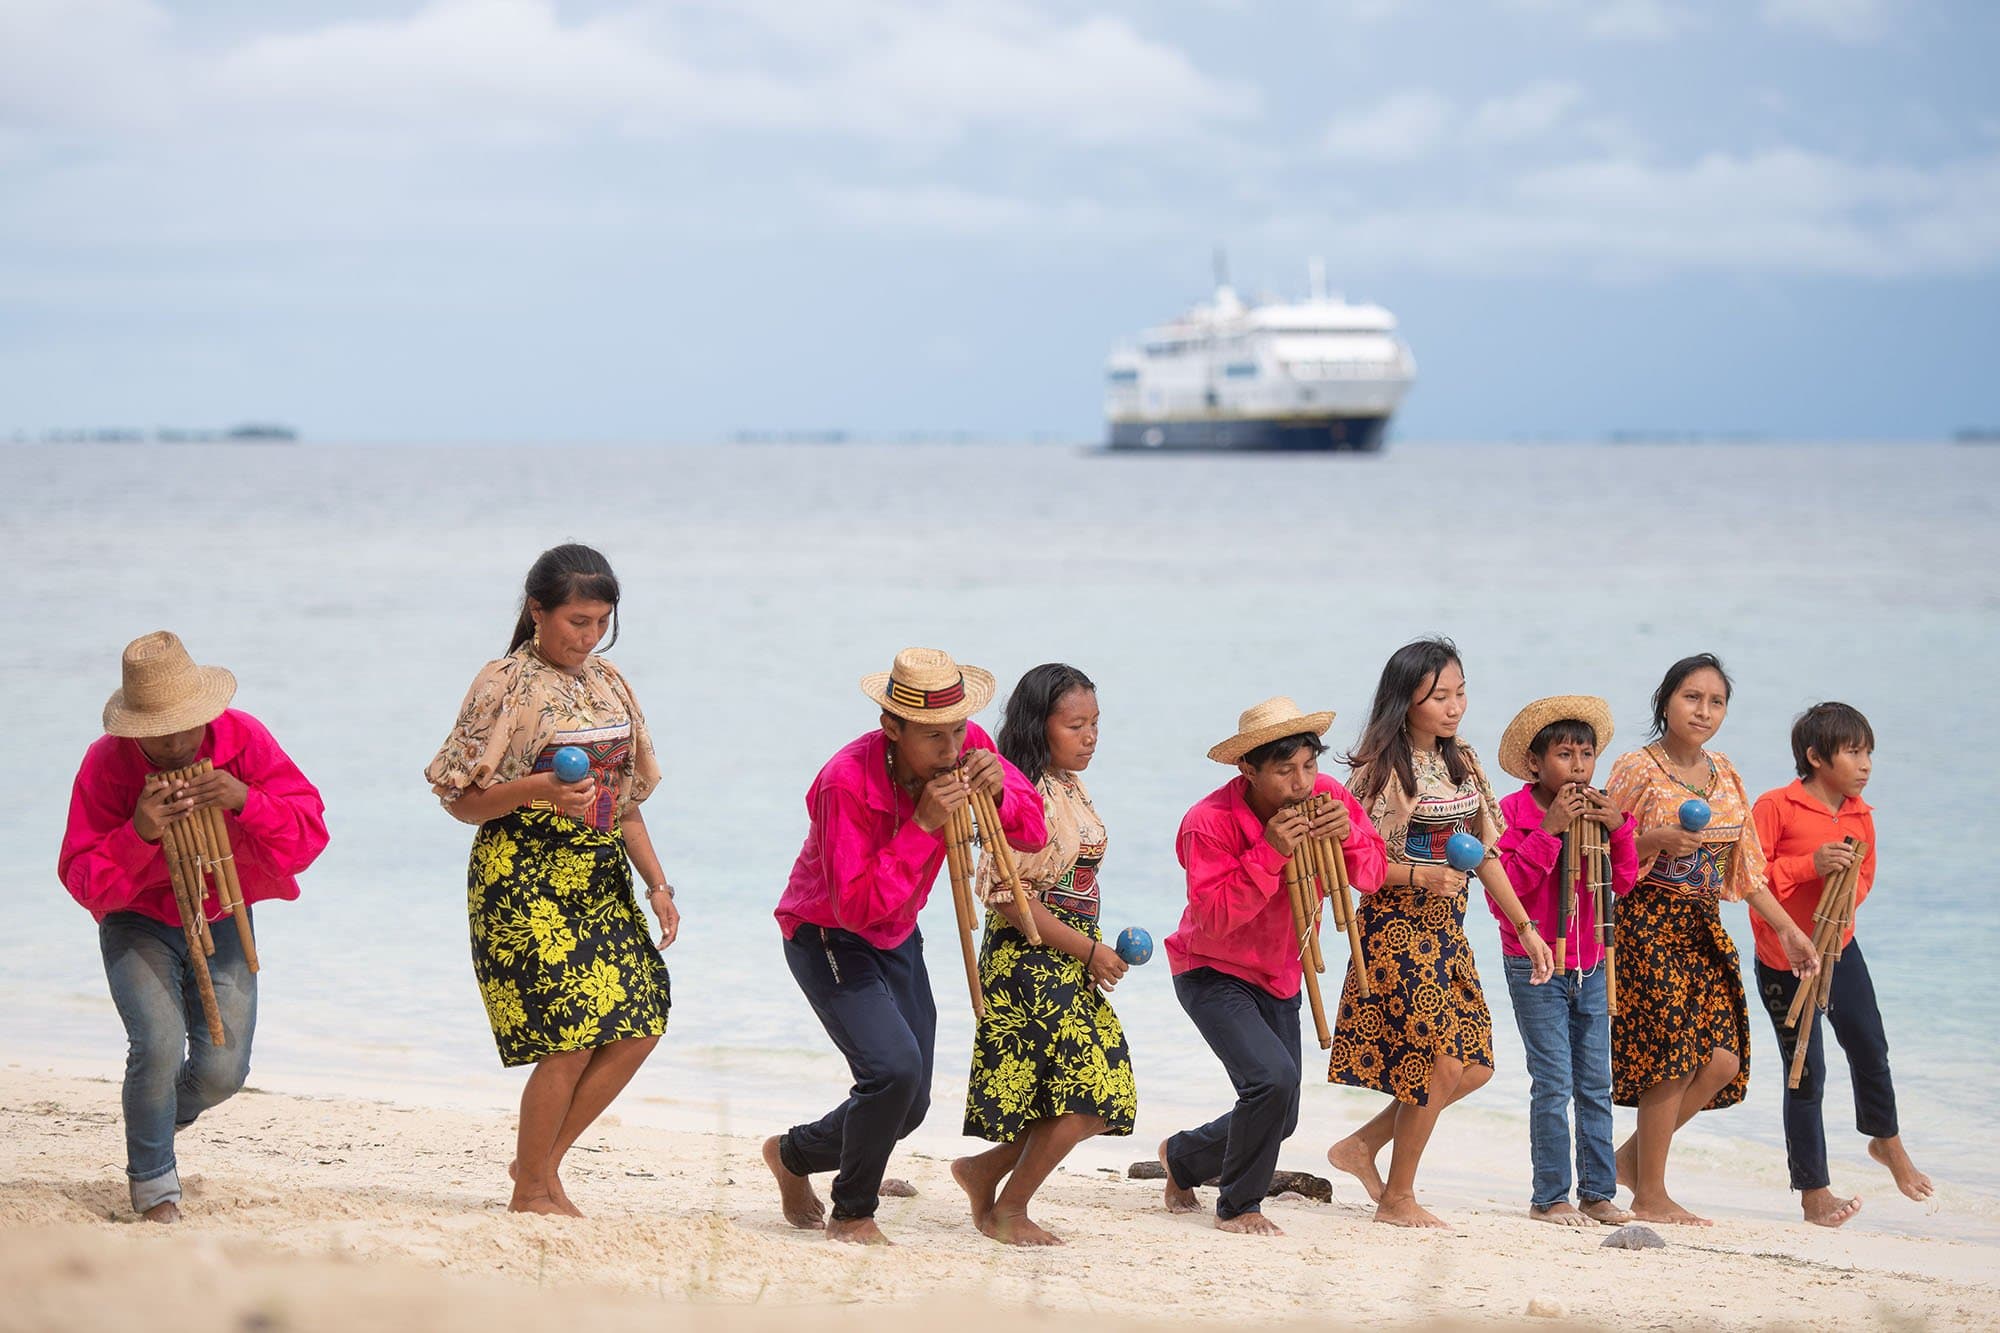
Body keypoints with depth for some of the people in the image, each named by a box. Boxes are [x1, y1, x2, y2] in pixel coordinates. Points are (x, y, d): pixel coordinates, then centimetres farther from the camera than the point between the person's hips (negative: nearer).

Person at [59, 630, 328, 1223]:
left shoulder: (244, 740, -16)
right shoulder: (105, 764, -20)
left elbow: (309, 835, -17)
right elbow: (82, 879, -20)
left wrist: (246, 801, -35)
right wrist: (138, 835, -38)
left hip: (223, 922, 2)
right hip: (138, 925, -2)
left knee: (222, 1071, -2)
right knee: (159, 1044, -23)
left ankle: (160, 1117, 34)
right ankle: (153, 1185, -2)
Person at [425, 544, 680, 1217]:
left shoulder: (609, 682, 13)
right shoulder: (505, 685, -7)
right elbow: (462, 800, -8)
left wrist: (658, 884, 11)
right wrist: (538, 789, -24)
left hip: (601, 877, 7)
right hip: (526, 882, -7)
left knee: (639, 1024, -2)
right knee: (571, 1040, -11)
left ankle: (544, 1160, 15)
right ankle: (531, 1190, 7)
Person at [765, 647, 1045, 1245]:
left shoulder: (968, 748, -12)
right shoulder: (846, 782, -31)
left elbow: (1033, 835, -8)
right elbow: (855, 905, -33)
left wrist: (998, 790, -29)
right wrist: (923, 826, -38)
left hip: (897, 939, 7)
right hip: (828, 940, -7)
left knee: (909, 1105, 8)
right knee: (894, 1067, -26)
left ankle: (793, 1154, 36)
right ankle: (852, 1214, -4)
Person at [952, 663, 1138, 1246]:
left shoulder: (1073, 791, 13)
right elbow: (1010, 898, -20)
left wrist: (1099, 950, 10)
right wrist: (1089, 950, -16)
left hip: (1072, 966, 9)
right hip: (1030, 966, -9)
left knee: (1105, 1093, 7)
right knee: (1083, 1095, -9)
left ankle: (983, 1171, 21)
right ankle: (1008, 1210, 9)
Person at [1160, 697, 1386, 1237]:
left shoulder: (1328, 799, -10)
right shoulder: (1210, 823, -25)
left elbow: (1372, 878, -7)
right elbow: (1212, 917, -31)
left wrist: (1350, 836, -28)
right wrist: (1269, 852, -38)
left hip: (1279, 978, 6)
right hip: (1213, 975, -6)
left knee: (1280, 1120, 10)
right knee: (1272, 1077, -27)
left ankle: (1183, 1157, 39)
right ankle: (1238, 1207, -9)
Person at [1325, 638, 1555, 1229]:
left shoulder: (1461, 762, 10)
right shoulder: (1385, 768, -12)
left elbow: (1486, 852, 14)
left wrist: (1525, 927, 11)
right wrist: (1420, 876, -28)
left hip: (1447, 928, 8)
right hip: (1398, 928, -8)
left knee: (1475, 1064, 6)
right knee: (1440, 1064, -7)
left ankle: (1362, 1146, 16)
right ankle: (1397, 1199, 7)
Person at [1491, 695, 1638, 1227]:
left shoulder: (1598, 810, 7)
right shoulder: (1514, 813, -10)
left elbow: (1622, 884, 4)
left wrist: (1618, 829, -12)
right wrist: (1548, 832, -24)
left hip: (1591, 967, 5)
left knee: (1596, 1084, 8)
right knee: (1553, 1083, -7)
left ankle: (1598, 1193, 15)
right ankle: (1549, 1197, 0)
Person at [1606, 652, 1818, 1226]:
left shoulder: (1724, 774, 12)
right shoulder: (1637, 770, -7)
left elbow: (1745, 866, 16)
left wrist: (1788, 928, 12)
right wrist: (1660, 841, -22)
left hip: (1705, 926, 7)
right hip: (1650, 924, -7)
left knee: (1722, 1059, -2)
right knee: (1671, 1053, -11)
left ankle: (1633, 1156, 16)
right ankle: (1650, 1195, 1)